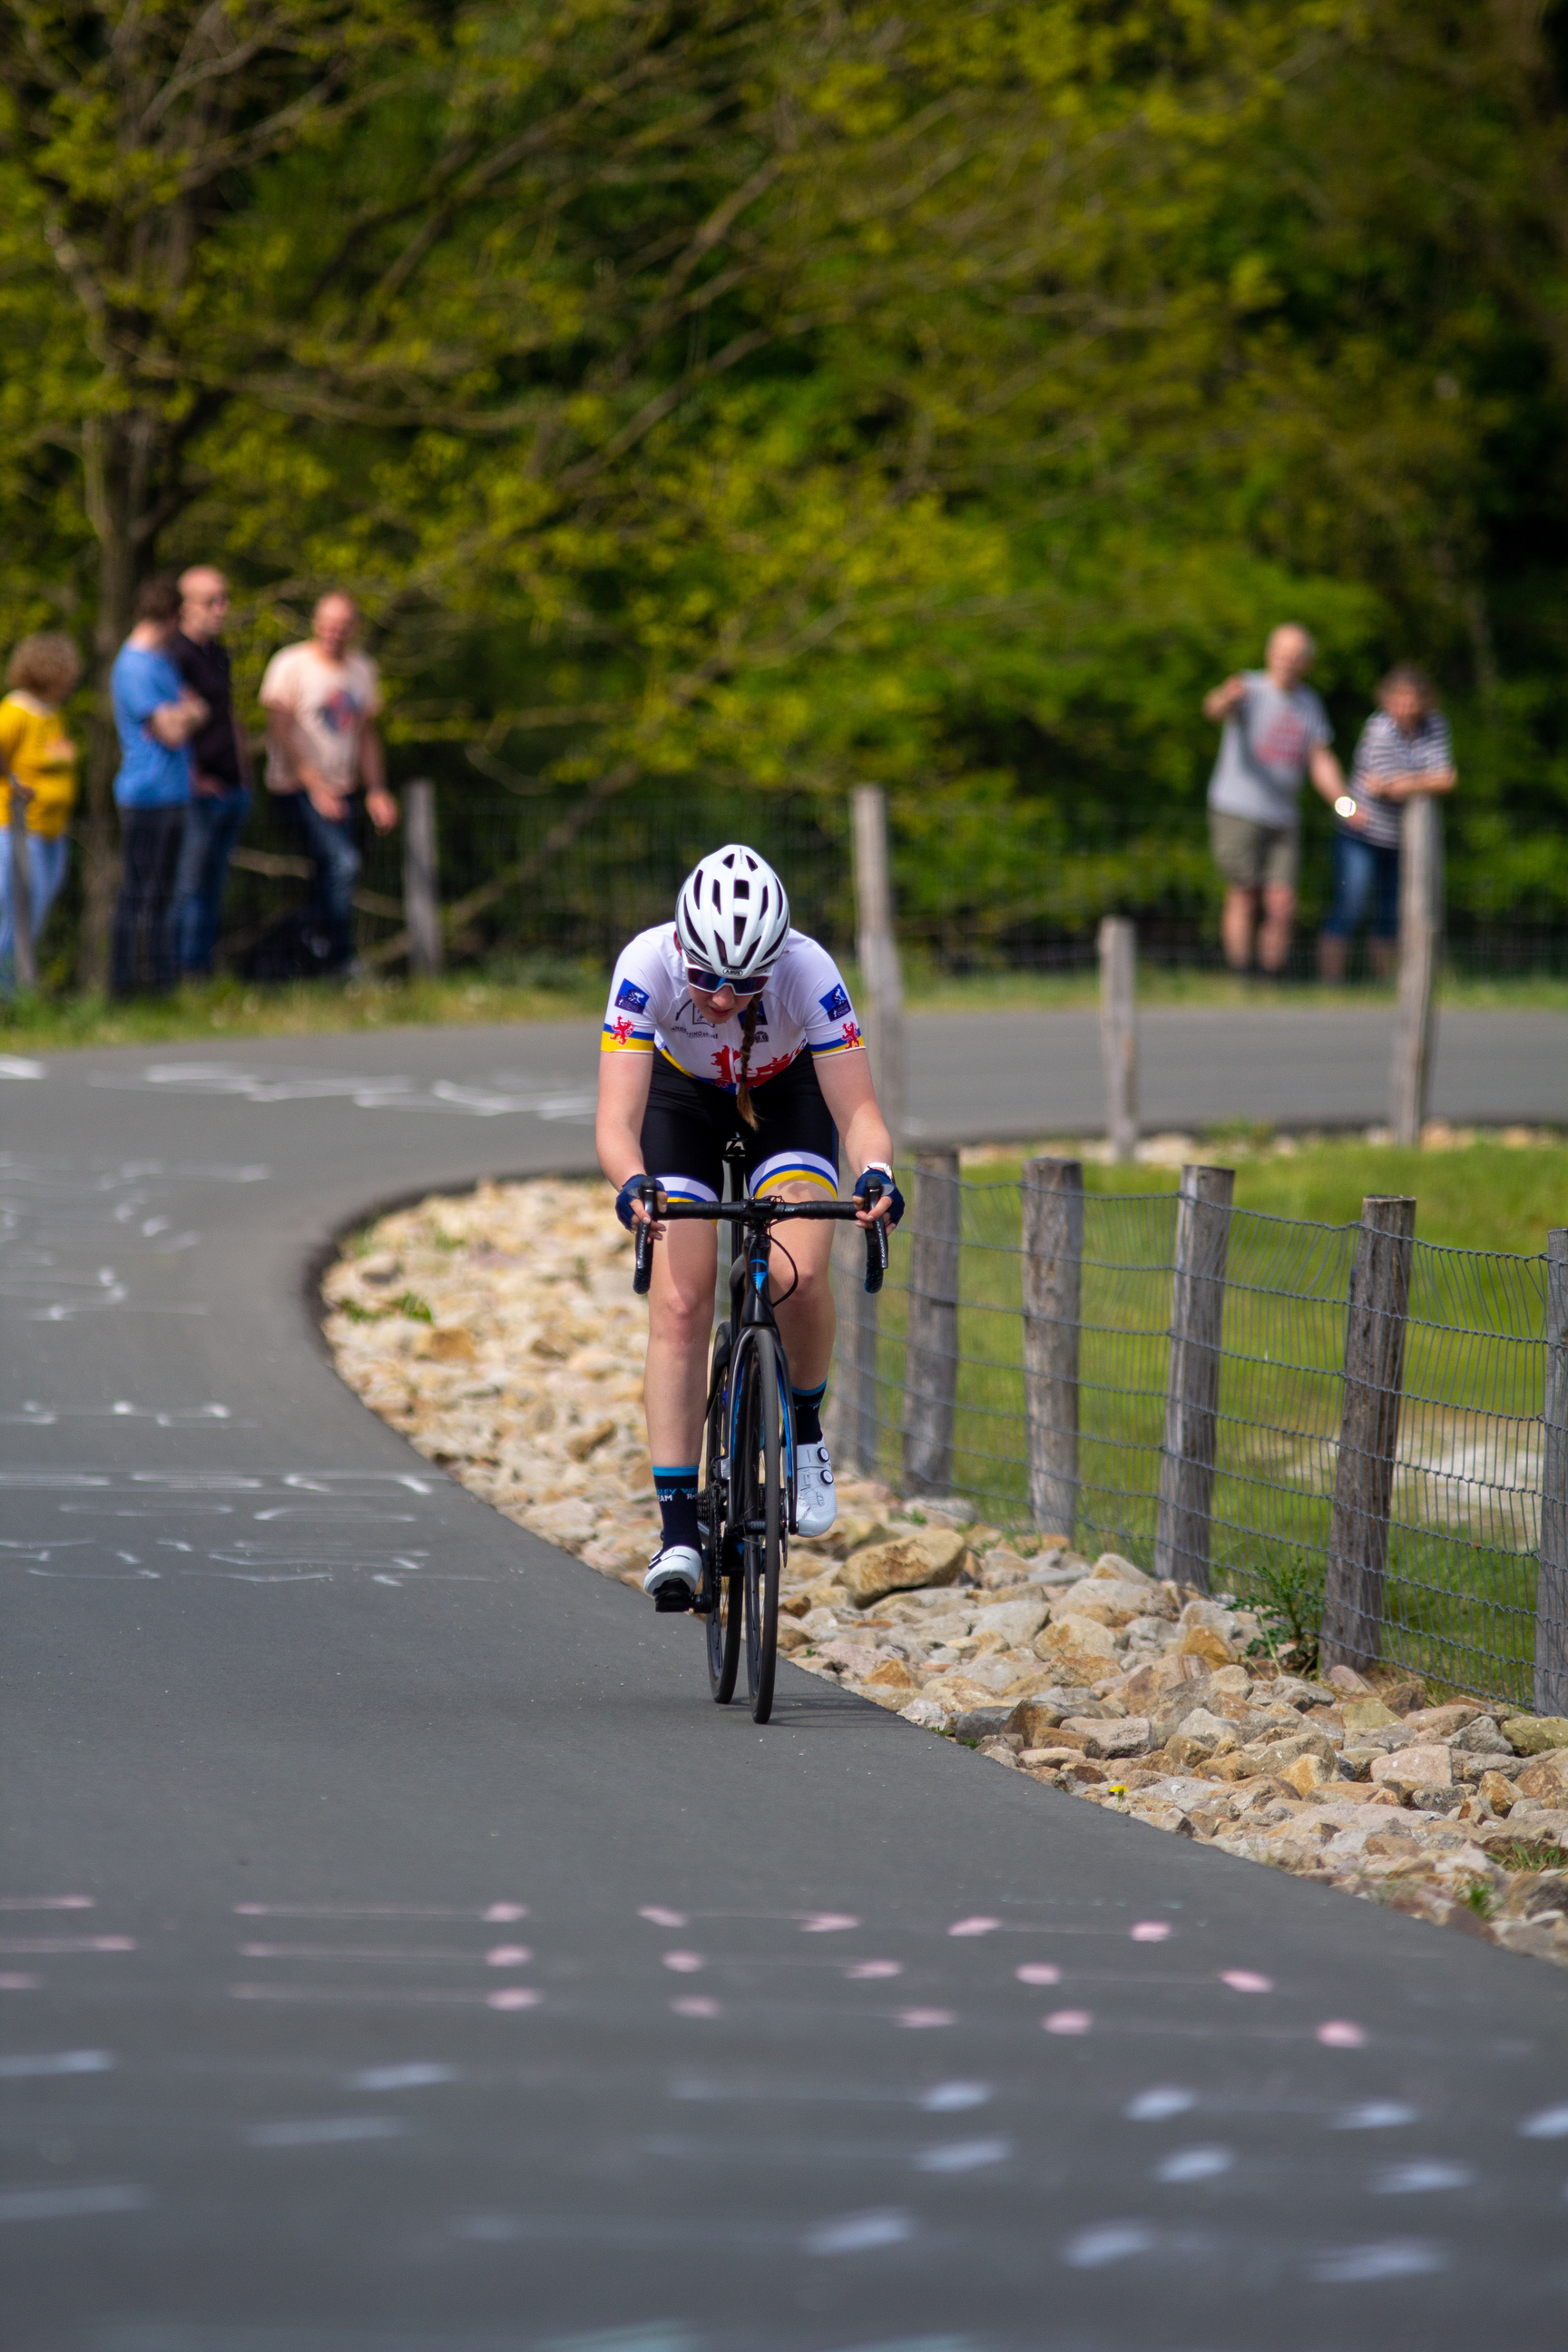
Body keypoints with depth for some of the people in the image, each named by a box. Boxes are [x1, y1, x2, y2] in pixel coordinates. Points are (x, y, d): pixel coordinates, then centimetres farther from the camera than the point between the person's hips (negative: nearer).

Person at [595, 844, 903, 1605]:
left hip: (786, 1099, 0)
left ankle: (804, 1429, 5)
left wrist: (874, 1173, -54)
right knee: (679, 1305, -14)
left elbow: (858, 1112, -33)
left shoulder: (809, 971, -35)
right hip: (684, 1100, 0)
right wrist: (632, 1186, -60)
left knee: (798, 1277, -24)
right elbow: (616, 1121, -40)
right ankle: (677, 1527, -10)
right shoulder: (648, 965, -36)